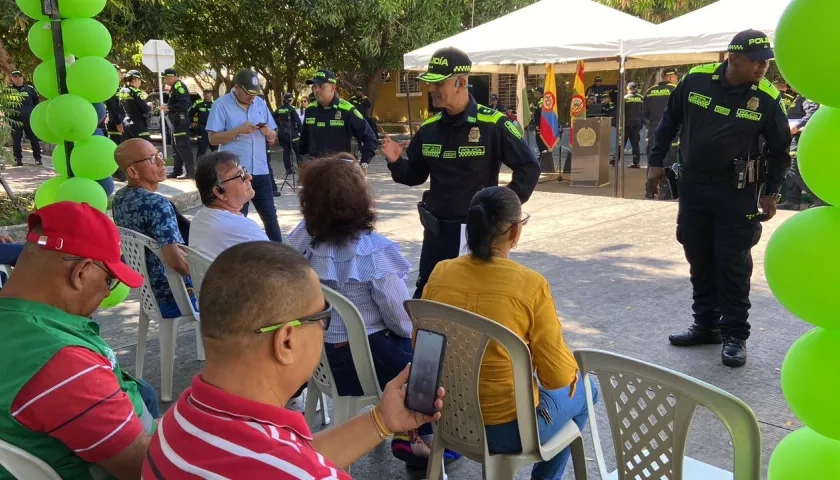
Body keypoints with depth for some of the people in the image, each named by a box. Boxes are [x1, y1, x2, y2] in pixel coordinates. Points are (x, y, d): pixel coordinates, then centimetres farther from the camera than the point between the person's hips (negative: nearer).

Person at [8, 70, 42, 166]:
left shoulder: (30, 89, 9)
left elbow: (37, 101, 18)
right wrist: (9, 112, -1)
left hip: (29, 118, 0)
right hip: (15, 119, 0)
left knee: (34, 139, 1)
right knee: (16, 140, 2)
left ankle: (37, 158, 7)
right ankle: (18, 159, 8)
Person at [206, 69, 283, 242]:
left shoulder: (261, 103, 9)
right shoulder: (221, 105, -5)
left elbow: (273, 138, 11)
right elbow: (213, 139, -10)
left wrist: (267, 132, -12)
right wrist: (238, 130, -21)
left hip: (260, 171, 4)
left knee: (270, 217, 10)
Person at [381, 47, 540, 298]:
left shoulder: (493, 124, -13)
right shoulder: (429, 128, 3)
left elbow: (529, 168, -10)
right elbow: (415, 176, 12)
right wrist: (396, 162, -8)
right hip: (436, 229, 5)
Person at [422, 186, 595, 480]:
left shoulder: (440, 273, -8)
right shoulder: (530, 285, -22)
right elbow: (557, 375, -17)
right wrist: (573, 369, 6)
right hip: (508, 428, -5)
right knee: (582, 391, 26)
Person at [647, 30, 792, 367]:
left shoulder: (768, 98, -10)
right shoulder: (696, 79, -8)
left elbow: (780, 149, 3)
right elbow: (670, 120, 8)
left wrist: (771, 192, 0)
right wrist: (656, 162, 7)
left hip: (736, 193, -3)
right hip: (693, 187, 3)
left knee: (733, 264, 0)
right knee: (700, 260, 12)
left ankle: (735, 335, 12)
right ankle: (706, 325, 27)